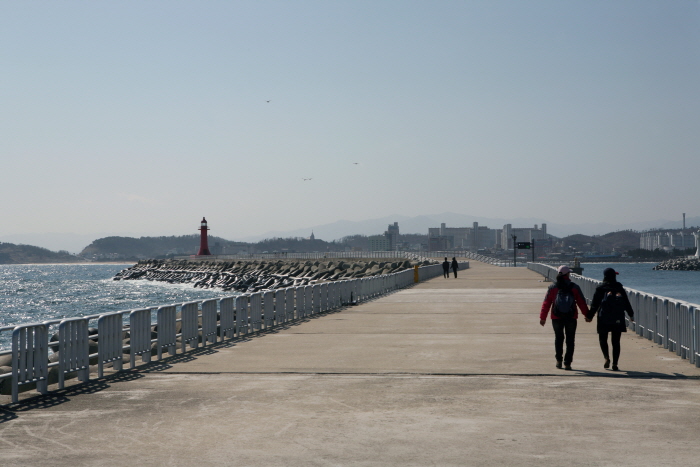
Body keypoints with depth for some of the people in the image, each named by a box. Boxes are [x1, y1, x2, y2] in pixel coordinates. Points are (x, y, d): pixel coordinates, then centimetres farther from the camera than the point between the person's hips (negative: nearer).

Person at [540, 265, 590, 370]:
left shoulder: (552, 288, -1)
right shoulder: (574, 288, -3)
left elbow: (546, 303, 0)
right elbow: (582, 303, 0)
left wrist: (542, 318, 6)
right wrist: (587, 315, 10)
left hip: (556, 318, 1)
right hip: (571, 318, -1)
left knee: (558, 338, 18)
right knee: (570, 340, 6)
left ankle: (559, 360, 18)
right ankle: (567, 363, 1)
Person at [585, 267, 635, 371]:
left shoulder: (600, 289, -3)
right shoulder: (620, 288, 4)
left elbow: (594, 304, -4)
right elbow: (627, 303, 9)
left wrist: (590, 316, 4)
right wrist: (631, 315, 22)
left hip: (604, 319, -2)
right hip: (618, 320, 2)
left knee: (603, 339, 13)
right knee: (616, 342, 5)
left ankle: (607, 358, -9)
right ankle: (615, 364, 1)